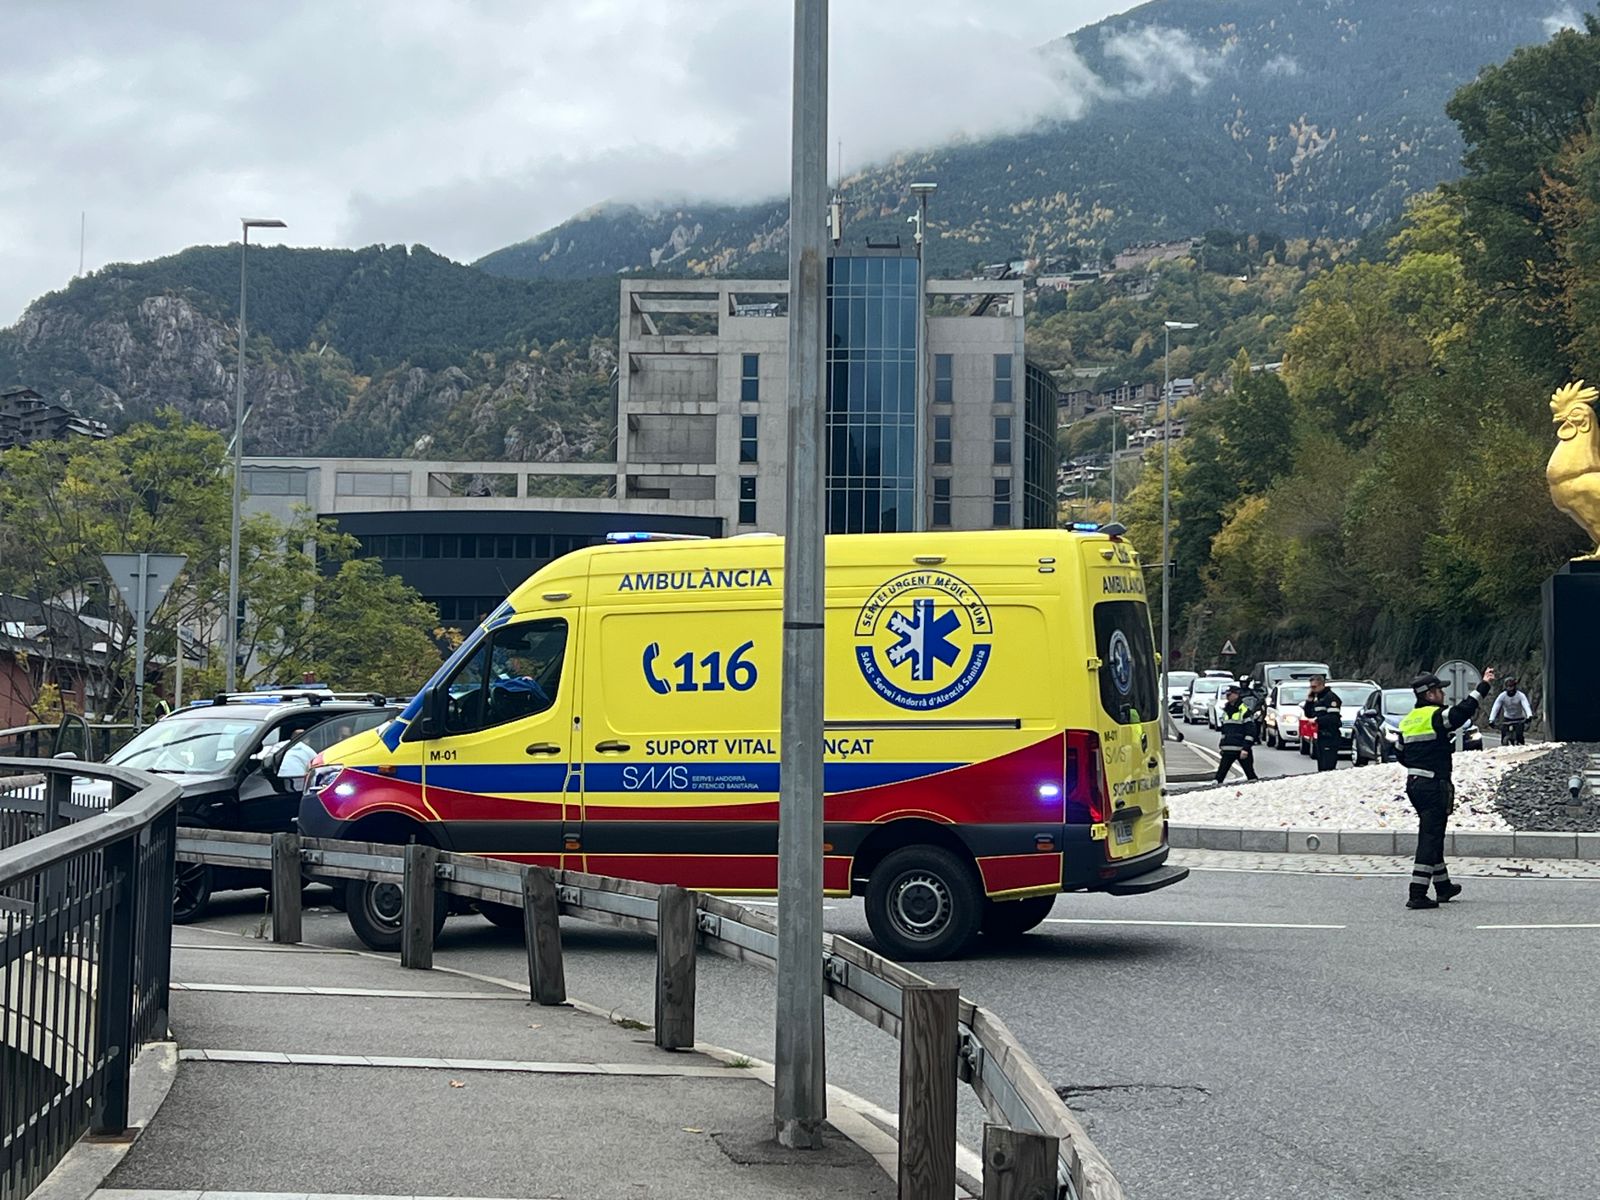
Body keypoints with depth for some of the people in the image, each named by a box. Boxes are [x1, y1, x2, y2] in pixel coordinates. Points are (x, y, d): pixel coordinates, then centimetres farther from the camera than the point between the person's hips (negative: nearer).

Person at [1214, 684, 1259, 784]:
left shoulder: (1245, 710, -8)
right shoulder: (1226, 711, 15)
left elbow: (1250, 731, -12)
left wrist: (1245, 749, -18)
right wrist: (1222, 746, 17)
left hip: (1242, 750, -6)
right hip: (1228, 750, 6)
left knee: (1251, 775, 2)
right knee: (1219, 776, -2)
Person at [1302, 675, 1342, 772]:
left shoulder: (1330, 697, -9)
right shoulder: (1316, 697, 20)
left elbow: (1333, 718, -18)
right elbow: (1308, 714, 22)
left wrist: (1317, 720, -19)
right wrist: (1309, 701, 9)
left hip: (1329, 738, -10)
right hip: (1320, 737, 10)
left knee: (1328, 767, -16)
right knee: (1321, 767, 9)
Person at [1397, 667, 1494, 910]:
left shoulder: (1408, 720, 12)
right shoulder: (1437, 716, -13)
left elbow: (1401, 755, 17)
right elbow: (1464, 710, -21)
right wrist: (1484, 685, -11)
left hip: (1413, 783, 9)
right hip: (1434, 786, -9)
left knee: (1432, 836, 21)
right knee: (1430, 838, -8)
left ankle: (1443, 886, 34)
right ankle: (1417, 894, -13)